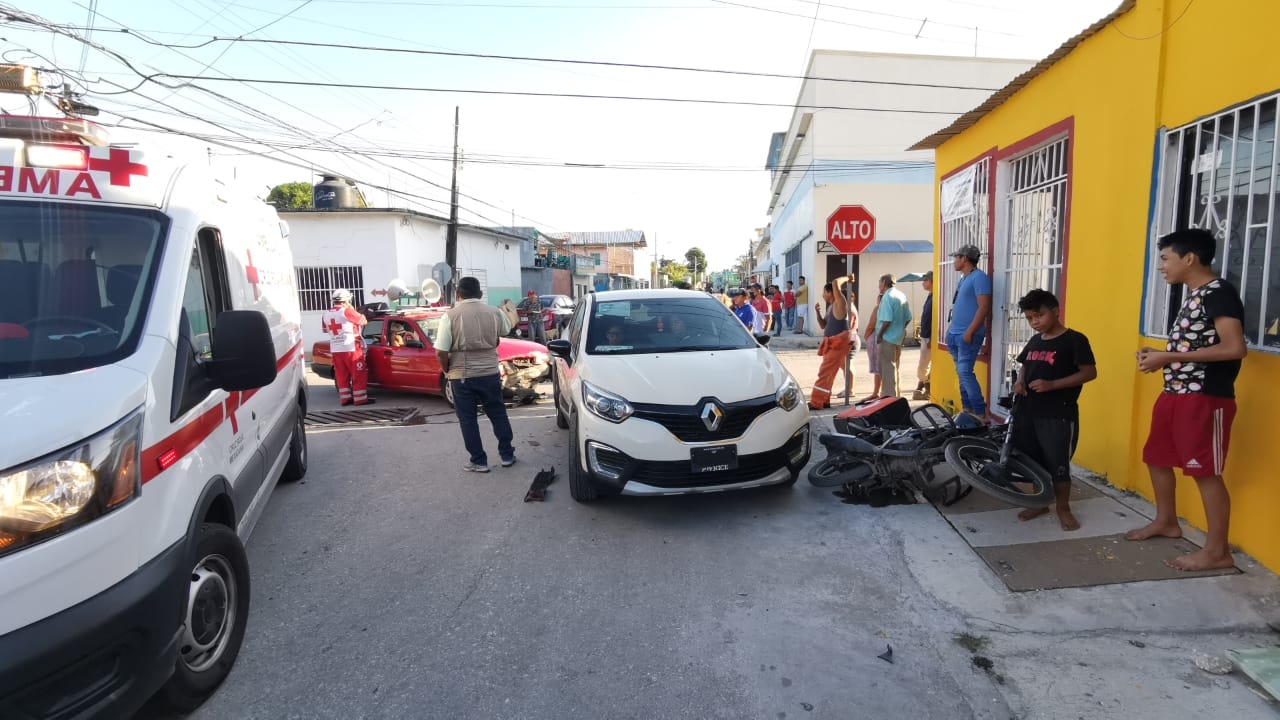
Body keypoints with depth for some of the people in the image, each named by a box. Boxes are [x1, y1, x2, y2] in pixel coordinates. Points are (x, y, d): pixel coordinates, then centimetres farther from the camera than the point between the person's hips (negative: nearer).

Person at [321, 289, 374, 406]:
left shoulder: (326, 314, 8)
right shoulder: (346, 311, -13)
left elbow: (325, 330, 22)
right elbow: (363, 321, -4)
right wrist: (352, 310, 7)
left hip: (335, 349, 7)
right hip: (351, 348, -7)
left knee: (341, 375, 11)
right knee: (359, 375, 0)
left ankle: (345, 398, 14)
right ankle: (360, 399, 1)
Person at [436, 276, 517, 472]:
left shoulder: (451, 315, -11)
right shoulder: (494, 312, 0)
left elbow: (440, 351, -14)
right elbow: (505, 331, 21)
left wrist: (447, 370, 3)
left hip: (462, 375, -3)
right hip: (490, 373, 3)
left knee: (468, 419, 8)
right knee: (498, 414, 17)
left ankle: (479, 461, 13)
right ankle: (507, 454, 23)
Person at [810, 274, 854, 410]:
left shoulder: (840, 304, -13)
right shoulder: (831, 307, 15)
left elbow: (835, 283, -26)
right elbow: (823, 325, 17)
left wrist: (847, 278, -9)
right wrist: (817, 311, 6)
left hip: (838, 344, -10)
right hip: (832, 344, 10)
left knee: (825, 373, -8)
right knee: (827, 373, 15)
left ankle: (816, 403, -5)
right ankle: (824, 401, 23)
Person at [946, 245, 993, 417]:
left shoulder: (979, 277, -11)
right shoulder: (963, 278, 17)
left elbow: (984, 308, -18)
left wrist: (969, 332, -22)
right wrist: (951, 329, 19)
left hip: (968, 335, -9)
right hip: (956, 334, 9)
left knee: (965, 372, -13)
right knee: (961, 372, 10)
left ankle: (980, 413, -9)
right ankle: (967, 409, 17)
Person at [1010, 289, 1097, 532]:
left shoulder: (1074, 340, -9)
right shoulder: (1034, 341, 12)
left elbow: (1090, 373, -12)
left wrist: (1051, 385, -21)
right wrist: (1020, 381, 1)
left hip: (1059, 415, -6)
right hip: (1028, 411, 7)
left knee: (1057, 463, 1)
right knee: (1032, 461, 13)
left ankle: (1063, 507, 19)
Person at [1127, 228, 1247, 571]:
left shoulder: (1220, 293, -14)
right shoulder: (1192, 294, 15)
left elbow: (1234, 348, -24)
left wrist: (1169, 357, -22)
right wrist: (1159, 354, 5)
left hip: (1206, 398, -10)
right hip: (1174, 393, 10)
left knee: (1205, 471, -4)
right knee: (1157, 457, 18)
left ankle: (1217, 550, 6)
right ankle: (1166, 522, 35)